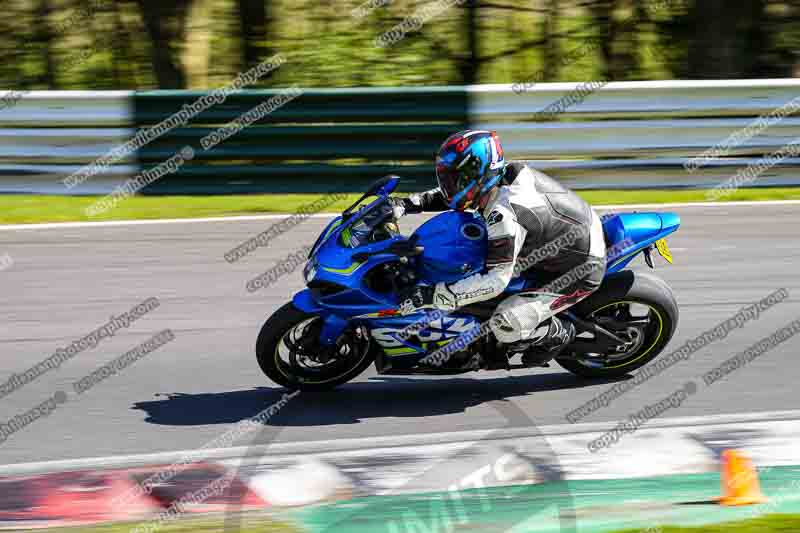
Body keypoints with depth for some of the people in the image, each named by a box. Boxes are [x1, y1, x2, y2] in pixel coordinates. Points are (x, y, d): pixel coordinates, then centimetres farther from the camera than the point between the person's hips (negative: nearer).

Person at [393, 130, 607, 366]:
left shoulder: (503, 214, -31)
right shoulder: (506, 174, -4)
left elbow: (495, 280, -33)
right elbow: (450, 195, 14)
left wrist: (433, 295, -33)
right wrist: (408, 203, 0)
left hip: (578, 272, -10)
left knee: (505, 326, -21)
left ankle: (560, 333, 9)